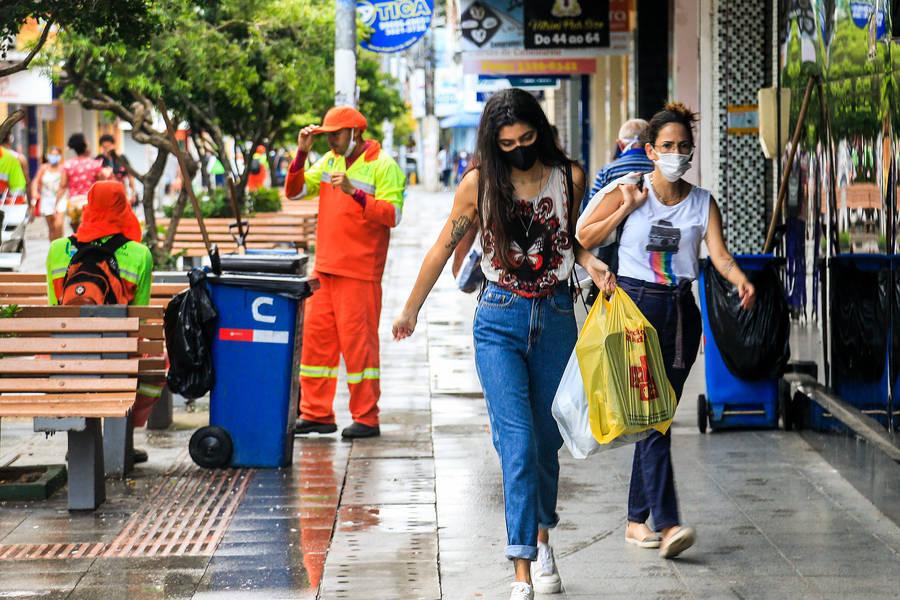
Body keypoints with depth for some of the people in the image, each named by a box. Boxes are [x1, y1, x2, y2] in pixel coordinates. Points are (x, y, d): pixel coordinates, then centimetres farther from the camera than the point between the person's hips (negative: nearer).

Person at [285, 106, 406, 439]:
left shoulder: (383, 166, -8)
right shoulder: (330, 161, 14)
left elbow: (392, 215, -17)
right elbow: (294, 191, 10)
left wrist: (353, 191, -25)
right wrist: (302, 152, -2)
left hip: (360, 272, -7)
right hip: (325, 267, 7)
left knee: (358, 340, -5)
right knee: (316, 337, 7)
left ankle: (366, 419, 2)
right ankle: (316, 414, 14)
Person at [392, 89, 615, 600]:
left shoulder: (569, 176, 0)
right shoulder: (480, 183, -5)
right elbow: (445, 247, 6)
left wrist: (592, 263, -3)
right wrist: (411, 311, 13)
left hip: (556, 316, 2)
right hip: (500, 319, -2)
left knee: (547, 437, 12)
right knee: (518, 442, -13)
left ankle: (542, 538, 36)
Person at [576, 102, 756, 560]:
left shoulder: (702, 203, 7)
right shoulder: (629, 193, 0)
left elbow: (719, 254, -6)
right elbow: (585, 238, 3)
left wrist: (740, 279, -26)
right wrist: (627, 208, -7)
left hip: (681, 311, 4)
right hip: (637, 306, -4)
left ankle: (637, 520, 19)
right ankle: (666, 525, -19)